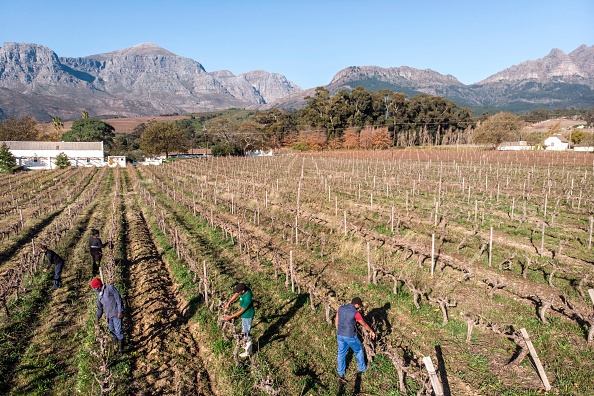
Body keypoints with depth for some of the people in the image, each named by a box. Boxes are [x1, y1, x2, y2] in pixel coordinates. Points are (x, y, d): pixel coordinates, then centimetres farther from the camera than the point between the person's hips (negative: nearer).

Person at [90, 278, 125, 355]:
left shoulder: (110, 288, -9)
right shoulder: (99, 295, 13)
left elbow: (118, 299, -13)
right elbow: (99, 308, 20)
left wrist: (120, 311, -17)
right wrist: (97, 317, 8)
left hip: (116, 314, -7)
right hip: (108, 316, 7)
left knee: (118, 331, -7)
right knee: (112, 331, 12)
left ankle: (121, 349, 1)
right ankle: (115, 347, 26)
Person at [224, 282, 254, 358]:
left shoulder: (247, 299, -38)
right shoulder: (245, 288, -15)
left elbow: (241, 311, -26)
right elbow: (236, 295, 4)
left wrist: (230, 317, -17)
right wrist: (228, 303, -2)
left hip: (247, 316, -9)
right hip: (245, 314, 9)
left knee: (247, 333, 9)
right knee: (244, 331, 27)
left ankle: (248, 352, 29)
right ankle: (248, 345, 49)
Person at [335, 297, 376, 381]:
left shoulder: (341, 308, 0)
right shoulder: (356, 313, -16)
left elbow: (336, 321, 8)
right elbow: (364, 325, -3)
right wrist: (371, 331, 15)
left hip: (340, 335, 5)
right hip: (349, 336, -5)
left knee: (341, 353, 19)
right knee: (359, 350, 20)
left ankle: (341, 373, 30)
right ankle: (362, 368, 37)